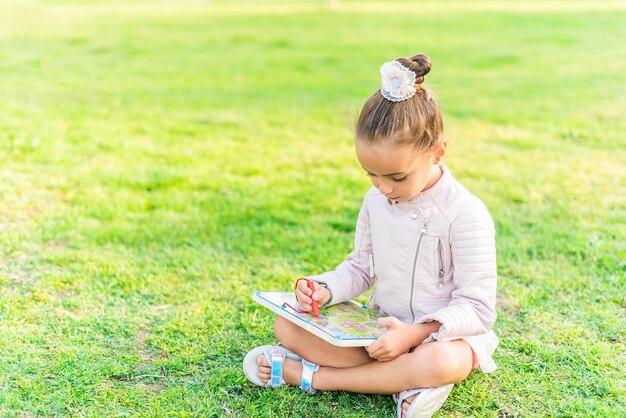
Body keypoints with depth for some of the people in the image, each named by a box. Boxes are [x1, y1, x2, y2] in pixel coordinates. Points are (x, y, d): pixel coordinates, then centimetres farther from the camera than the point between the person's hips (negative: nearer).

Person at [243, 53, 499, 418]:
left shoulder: (465, 214, -18)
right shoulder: (376, 201, 0)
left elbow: (477, 308, -17)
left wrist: (416, 333, -31)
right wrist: (327, 289, -9)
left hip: (441, 334, -5)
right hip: (381, 327, 6)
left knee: (440, 364, -41)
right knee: (286, 325, -9)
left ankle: (308, 374, -24)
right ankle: (400, 378, -22)